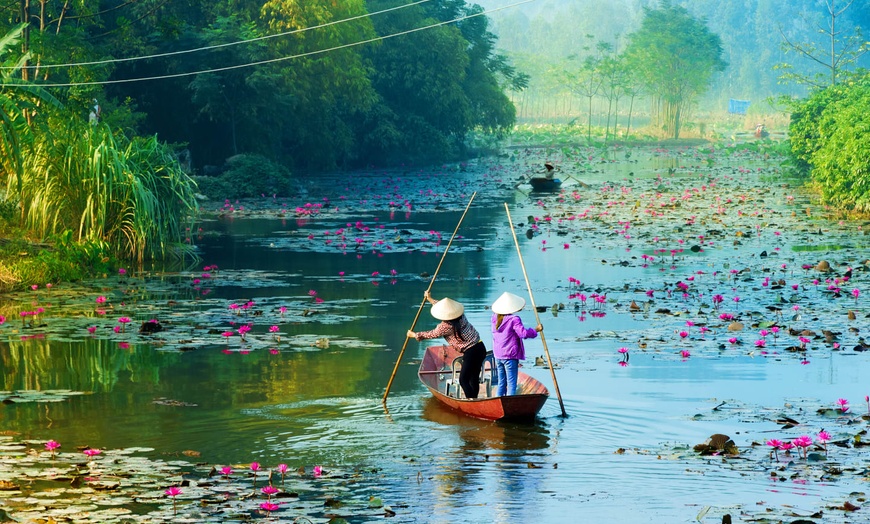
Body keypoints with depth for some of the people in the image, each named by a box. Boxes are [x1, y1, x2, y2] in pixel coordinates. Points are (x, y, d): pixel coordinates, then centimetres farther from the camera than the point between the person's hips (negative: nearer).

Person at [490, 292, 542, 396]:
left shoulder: (495, 318, 2)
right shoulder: (514, 320, -17)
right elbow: (523, 332, -22)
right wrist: (535, 330, -9)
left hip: (498, 356, 7)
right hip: (511, 356, -7)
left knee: (501, 382, 16)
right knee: (511, 383, -4)